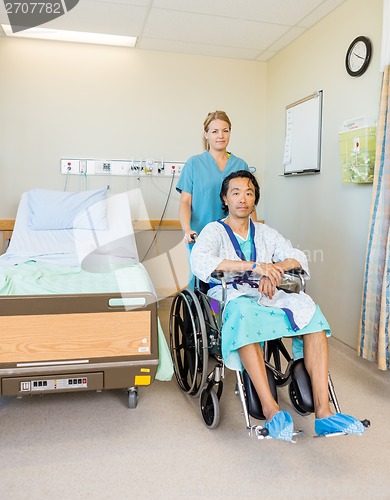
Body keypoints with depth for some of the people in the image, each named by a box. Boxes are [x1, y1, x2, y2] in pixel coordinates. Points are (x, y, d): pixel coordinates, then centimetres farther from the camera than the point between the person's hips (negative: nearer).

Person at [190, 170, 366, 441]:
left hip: (268, 294, 4)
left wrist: (274, 269, -18)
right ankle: (270, 409, -37)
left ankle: (323, 410, -27)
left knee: (310, 310, -24)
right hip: (232, 296, -4)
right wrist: (254, 266, -25)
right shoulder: (214, 231, 6)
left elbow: (298, 257, 7)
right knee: (245, 313, -40)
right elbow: (200, 262, -17)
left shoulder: (265, 233, 21)